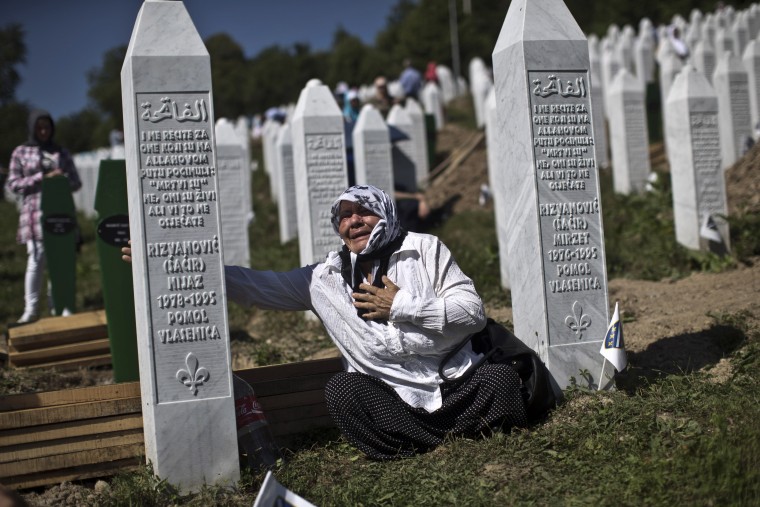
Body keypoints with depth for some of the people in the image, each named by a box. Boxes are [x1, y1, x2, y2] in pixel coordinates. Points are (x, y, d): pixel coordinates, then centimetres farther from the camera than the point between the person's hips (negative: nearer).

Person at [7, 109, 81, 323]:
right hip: (35, 213, -2)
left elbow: (76, 182, 13)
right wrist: (41, 178, -10)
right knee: (36, 259, -9)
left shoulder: (62, 152, 13)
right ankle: (31, 308, -3)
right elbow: (13, 184, 2)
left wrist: (61, 179, -10)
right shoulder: (21, 152, 8)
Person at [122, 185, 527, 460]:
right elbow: (254, 285, 11)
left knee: (499, 379, -30)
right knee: (342, 388, -28)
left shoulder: (425, 249, 4)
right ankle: (455, 434, -21)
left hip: (460, 382, -1)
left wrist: (400, 307, -10)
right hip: (395, 397, 2)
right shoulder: (324, 278, 10)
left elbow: (473, 312, -2)